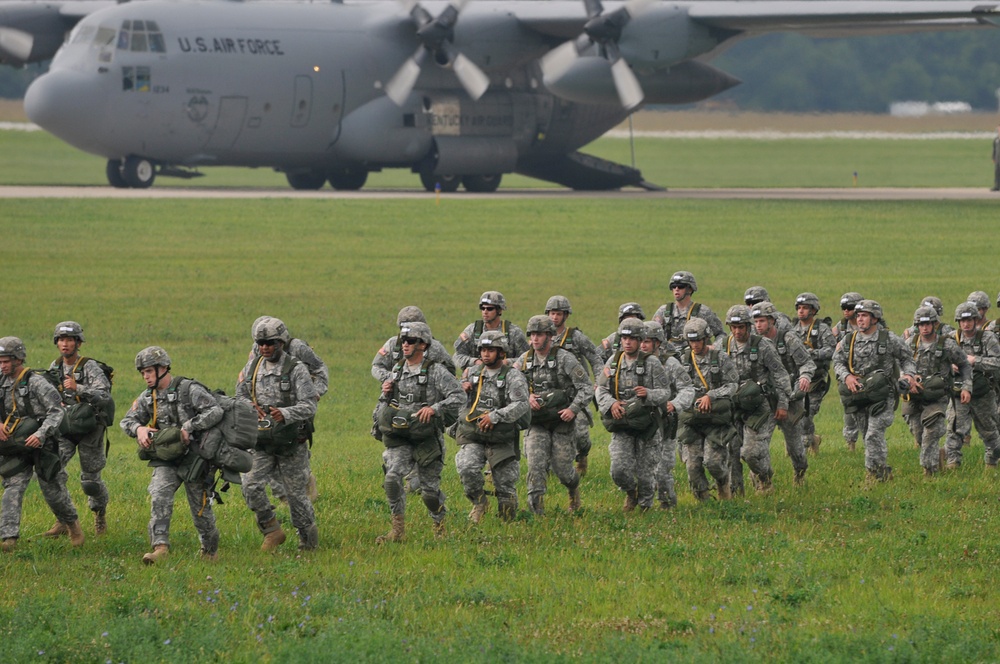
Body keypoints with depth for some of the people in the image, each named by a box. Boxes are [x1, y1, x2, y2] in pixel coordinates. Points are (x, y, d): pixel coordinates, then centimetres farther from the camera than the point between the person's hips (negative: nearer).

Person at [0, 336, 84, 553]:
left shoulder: (36, 383, -13)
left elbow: (56, 411, -16)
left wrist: (41, 434, -29)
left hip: (41, 446, -5)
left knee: (53, 491, 5)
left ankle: (72, 523, 32)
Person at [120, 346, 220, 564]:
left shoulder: (189, 390, -13)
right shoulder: (148, 397, 7)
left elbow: (216, 411, -21)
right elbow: (127, 421, 12)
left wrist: (189, 428, -26)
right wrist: (139, 428, -12)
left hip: (192, 458, -4)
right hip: (165, 461, 4)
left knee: (200, 508, 6)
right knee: (159, 497, -20)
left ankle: (210, 550, 28)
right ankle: (160, 547, -26)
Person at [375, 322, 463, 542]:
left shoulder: (436, 372, -9)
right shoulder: (398, 370, 9)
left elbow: (459, 396, -15)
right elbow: (388, 404, 22)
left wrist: (434, 408, -26)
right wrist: (386, 394, -1)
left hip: (427, 439, -4)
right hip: (399, 440, 4)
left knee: (430, 489, 4)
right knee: (392, 478, -18)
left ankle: (439, 525, 31)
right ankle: (398, 530, -12)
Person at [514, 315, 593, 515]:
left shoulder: (565, 359, -10)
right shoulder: (524, 360, 3)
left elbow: (587, 388, -9)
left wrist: (574, 409, -23)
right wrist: (526, 396, -9)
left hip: (562, 421, -3)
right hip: (537, 422, 3)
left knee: (562, 468, 1)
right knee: (536, 462, -15)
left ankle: (574, 487, 36)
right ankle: (536, 508, -14)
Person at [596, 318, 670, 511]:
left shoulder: (652, 364, -5)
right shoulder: (613, 362, 4)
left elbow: (664, 393, -6)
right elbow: (601, 390, 6)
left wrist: (648, 394, -27)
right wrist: (611, 403, -15)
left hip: (646, 426, -2)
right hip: (621, 426, 2)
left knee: (645, 471, 4)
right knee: (619, 470, -10)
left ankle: (645, 505, 28)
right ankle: (631, 492, 22)